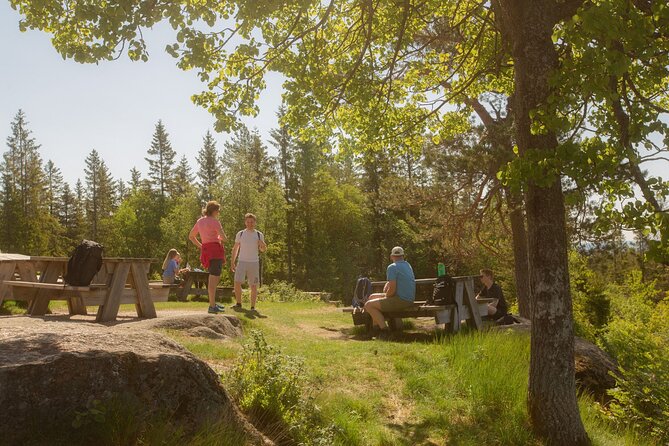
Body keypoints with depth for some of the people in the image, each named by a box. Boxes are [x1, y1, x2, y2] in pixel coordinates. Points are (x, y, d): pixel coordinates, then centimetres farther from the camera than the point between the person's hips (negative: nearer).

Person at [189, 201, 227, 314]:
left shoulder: (200, 221, 14)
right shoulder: (214, 221, -10)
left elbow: (191, 236, 22)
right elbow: (223, 237, -16)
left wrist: (201, 247, 18)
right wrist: (219, 239, 8)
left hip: (206, 249, 9)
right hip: (215, 249, -9)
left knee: (216, 277, 20)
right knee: (213, 279, -7)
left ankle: (213, 303, 26)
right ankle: (212, 307, -5)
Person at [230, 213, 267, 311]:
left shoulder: (259, 235, 3)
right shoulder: (240, 234, 5)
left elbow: (263, 250, 5)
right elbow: (235, 249, 11)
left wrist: (263, 245, -19)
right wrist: (232, 262, 5)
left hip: (254, 263, 0)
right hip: (242, 262, 0)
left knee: (254, 286, 0)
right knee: (237, 283, -12)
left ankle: (253, 307, 9)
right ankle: (239, 304, 4)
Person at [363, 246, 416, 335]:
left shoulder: (392, 267, -14)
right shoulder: (407, 265, 15)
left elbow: (392, 289, -21)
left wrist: (386, 297, -3)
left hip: (401, 301, -10)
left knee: (368, 305, -7)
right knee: (372, 297, 20)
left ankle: (383, 328, -10)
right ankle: (375, 326, 20)